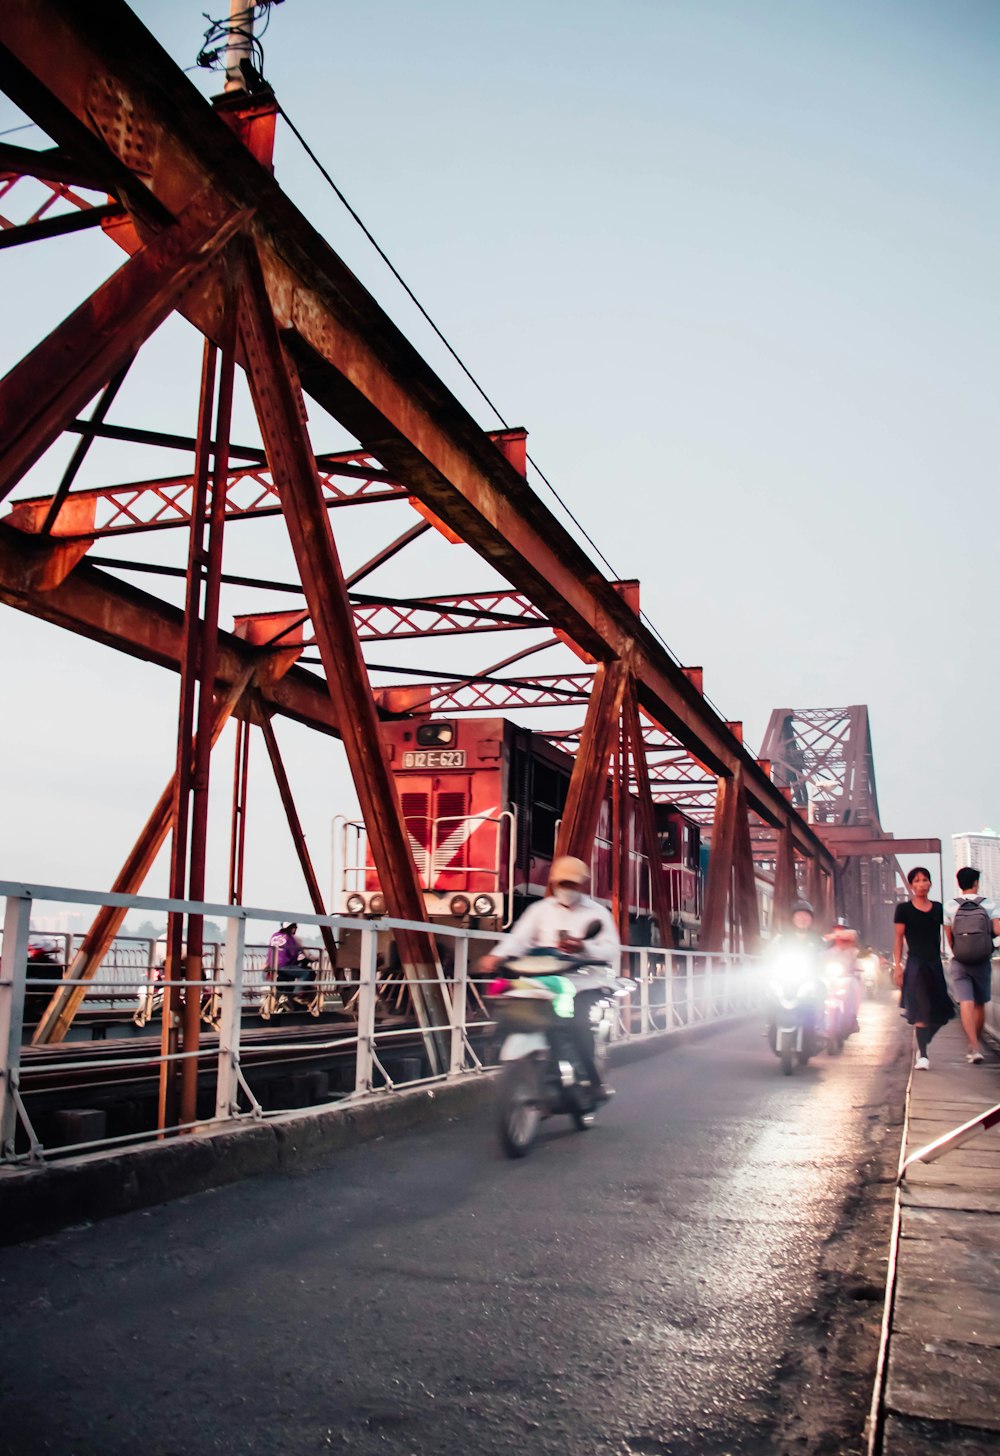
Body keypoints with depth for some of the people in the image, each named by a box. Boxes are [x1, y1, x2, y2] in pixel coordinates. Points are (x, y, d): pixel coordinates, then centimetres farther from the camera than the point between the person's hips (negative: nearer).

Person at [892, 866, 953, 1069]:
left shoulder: (938, 908, 9)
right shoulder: (904, 909, -1)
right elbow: (899, 939, 0)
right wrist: (897, 966, -6)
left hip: (935, 963, 4)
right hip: (915, 964, -4)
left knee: (940, 1011, 3)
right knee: (921, 1011, -9)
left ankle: (922, 1046, 24)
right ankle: (922, 1055, -3)